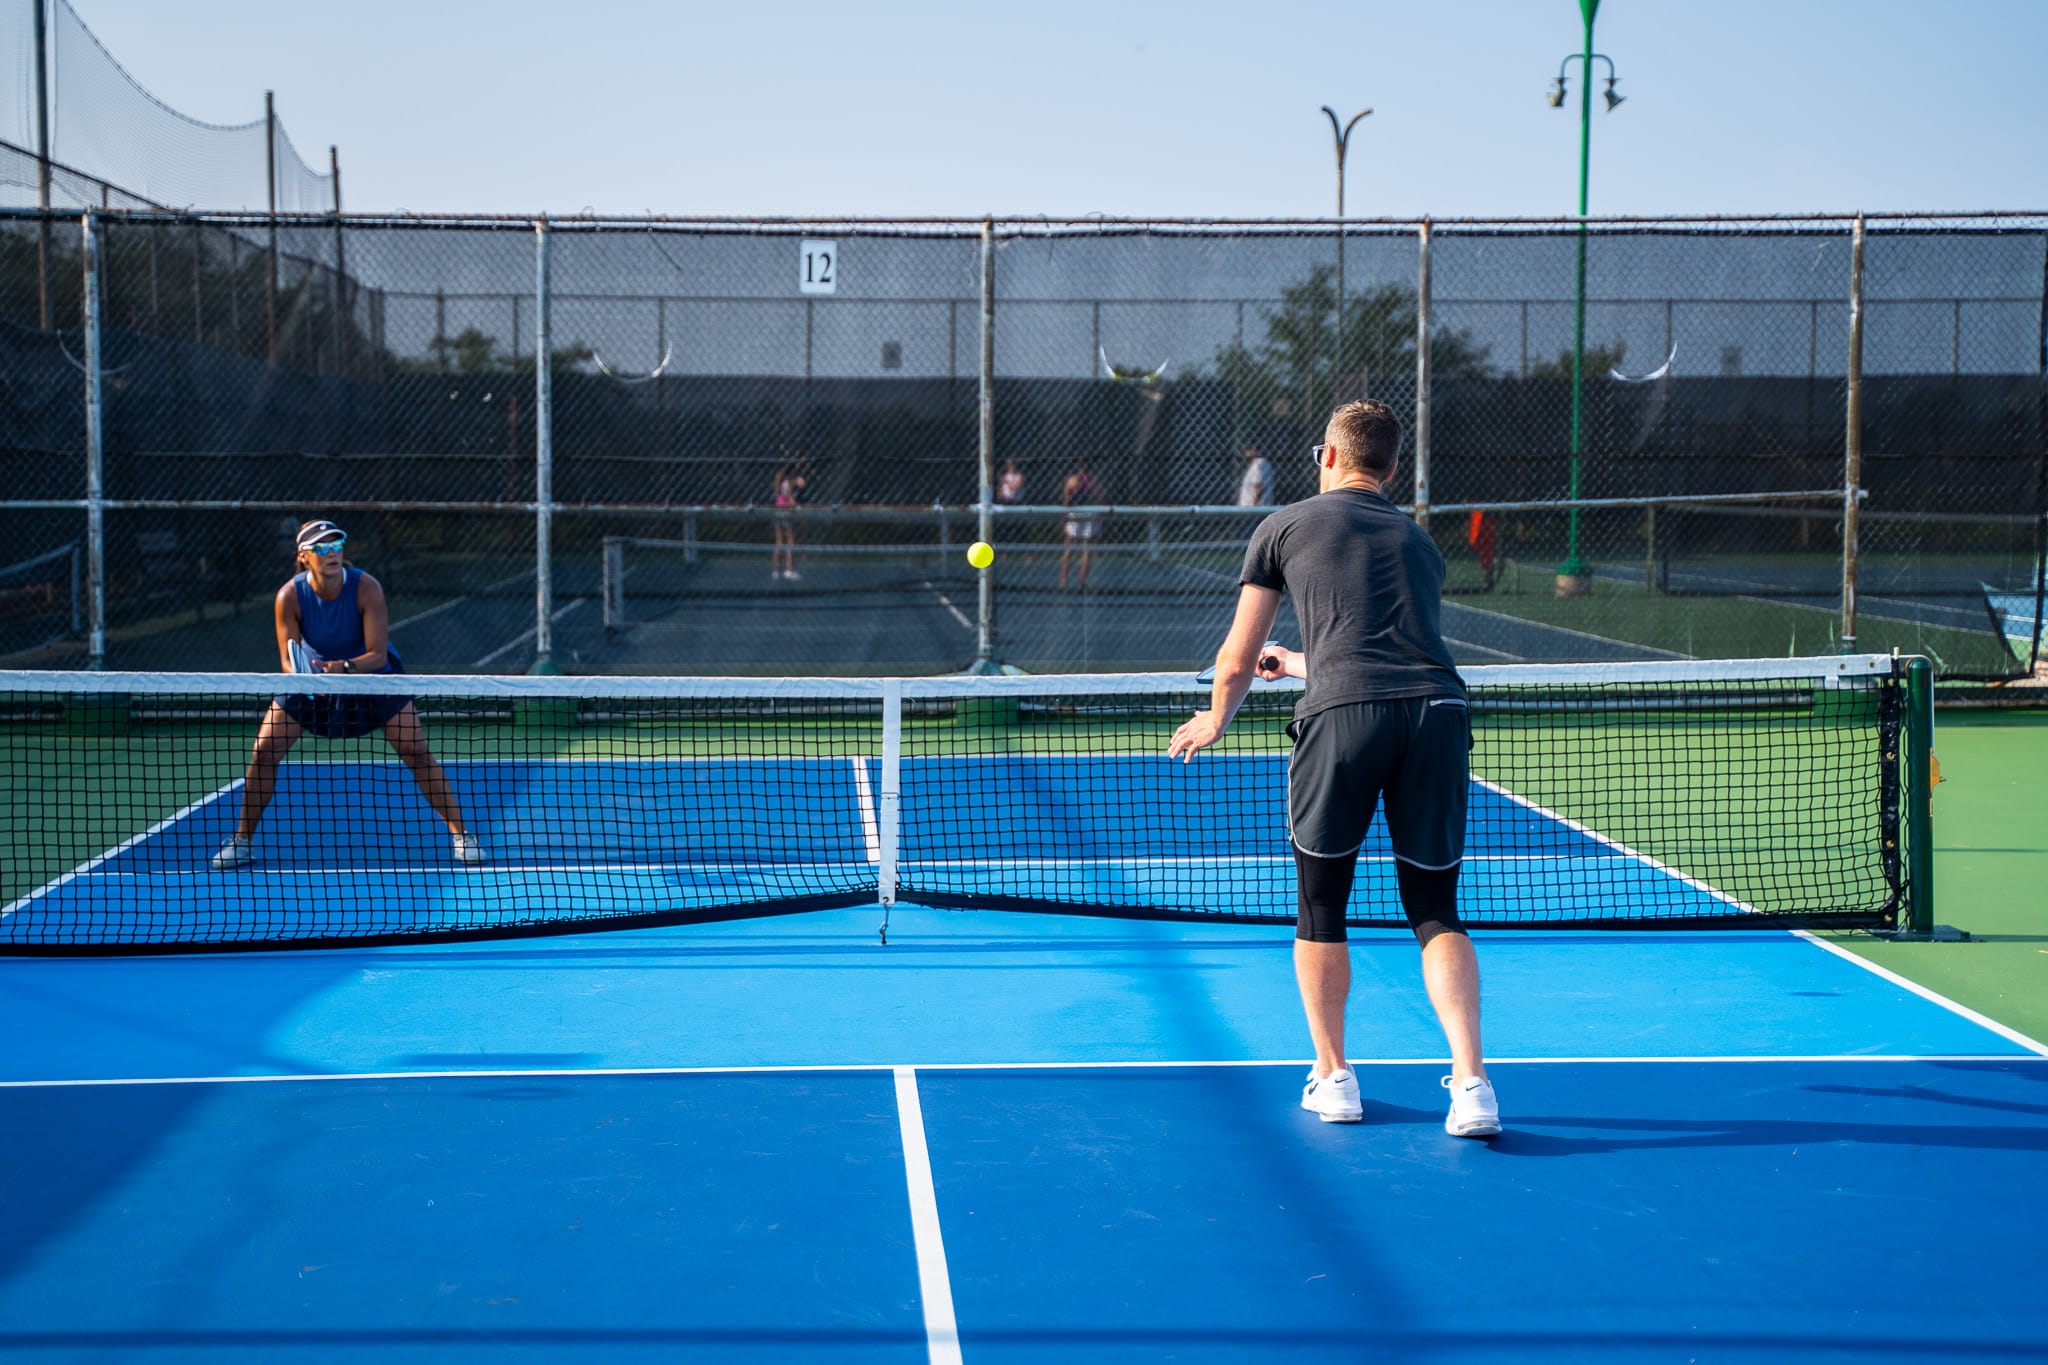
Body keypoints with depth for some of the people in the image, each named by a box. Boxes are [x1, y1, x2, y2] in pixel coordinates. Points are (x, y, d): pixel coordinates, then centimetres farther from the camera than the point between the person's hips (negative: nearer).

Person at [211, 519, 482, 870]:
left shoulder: (366, 588, -27)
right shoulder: (290, 596, -23)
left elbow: (378, 655, -28)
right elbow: (288, 660, -21)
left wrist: (346, 667, -47)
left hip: (370, 673, -1)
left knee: (417, 752, -11)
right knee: (264, 752, -8)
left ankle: (460, 834, -1)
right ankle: (242, 841, 8)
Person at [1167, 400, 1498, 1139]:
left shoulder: (1285, 525, 18)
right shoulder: (1419, 540, 29)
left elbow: (1237, 662, 18)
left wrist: (1213, 722, 38)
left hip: (1342, 714, -3)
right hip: (1439, 709, 3)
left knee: (1321, 904, 16)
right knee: (1435, 910, 12)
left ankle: (1332, 1077, 23)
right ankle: (1471, 1084, -1)